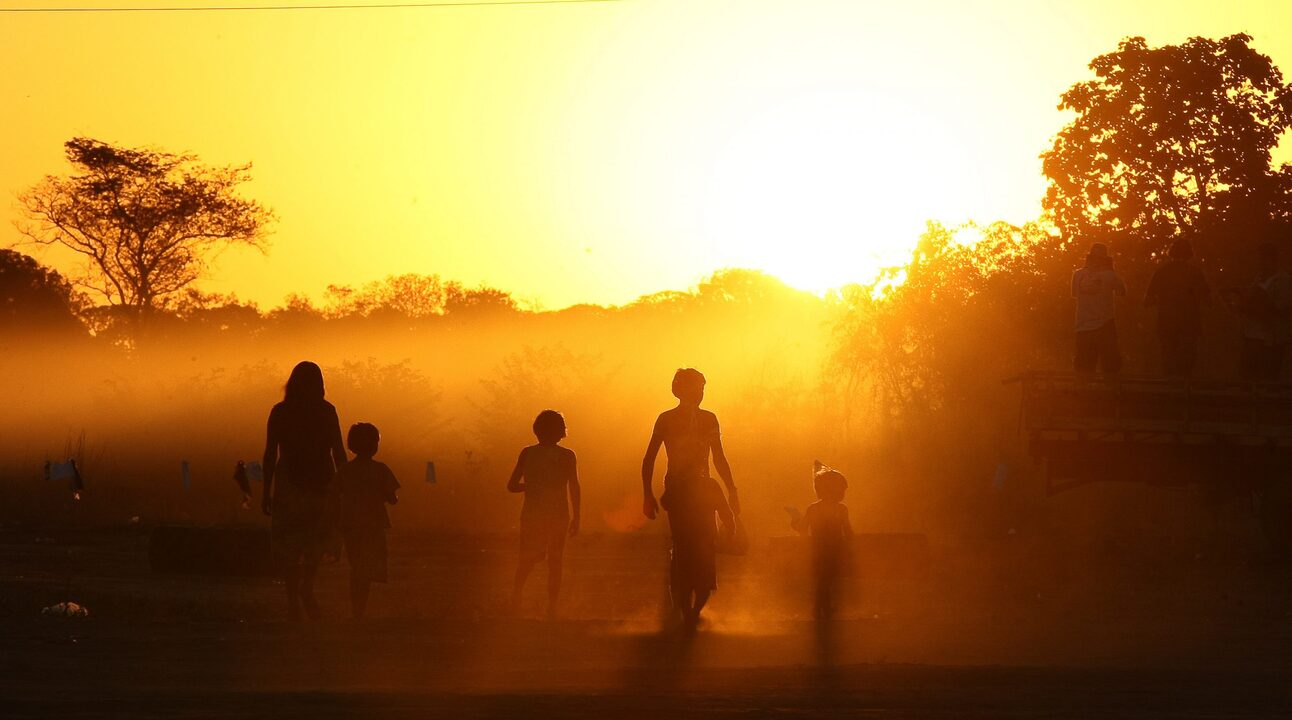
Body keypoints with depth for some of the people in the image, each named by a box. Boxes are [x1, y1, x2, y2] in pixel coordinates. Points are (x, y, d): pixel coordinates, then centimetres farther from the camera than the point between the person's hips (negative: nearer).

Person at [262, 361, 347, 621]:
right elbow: (338, 453, -3)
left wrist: (267, 492, 3)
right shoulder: (326, 411, -3)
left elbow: (270, 454, -3)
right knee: (317, 538, 18)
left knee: (289, 544, 8)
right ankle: (307, 586, -2)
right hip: (320, 481, 0)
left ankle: (294, 600, 1)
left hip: (288, 482, 0)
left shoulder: (279, 412, -2)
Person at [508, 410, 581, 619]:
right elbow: (574, 488, -8)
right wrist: (576, 518, -2)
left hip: (531, 514, 1)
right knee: (555, 562, 9)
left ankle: (517, 591, -3)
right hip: (558, 516, -1)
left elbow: (512, 486, 0)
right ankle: (551, 609, 6)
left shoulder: (527, 453, 0)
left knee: (528, 558, 18)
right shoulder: (567, 456, -4)